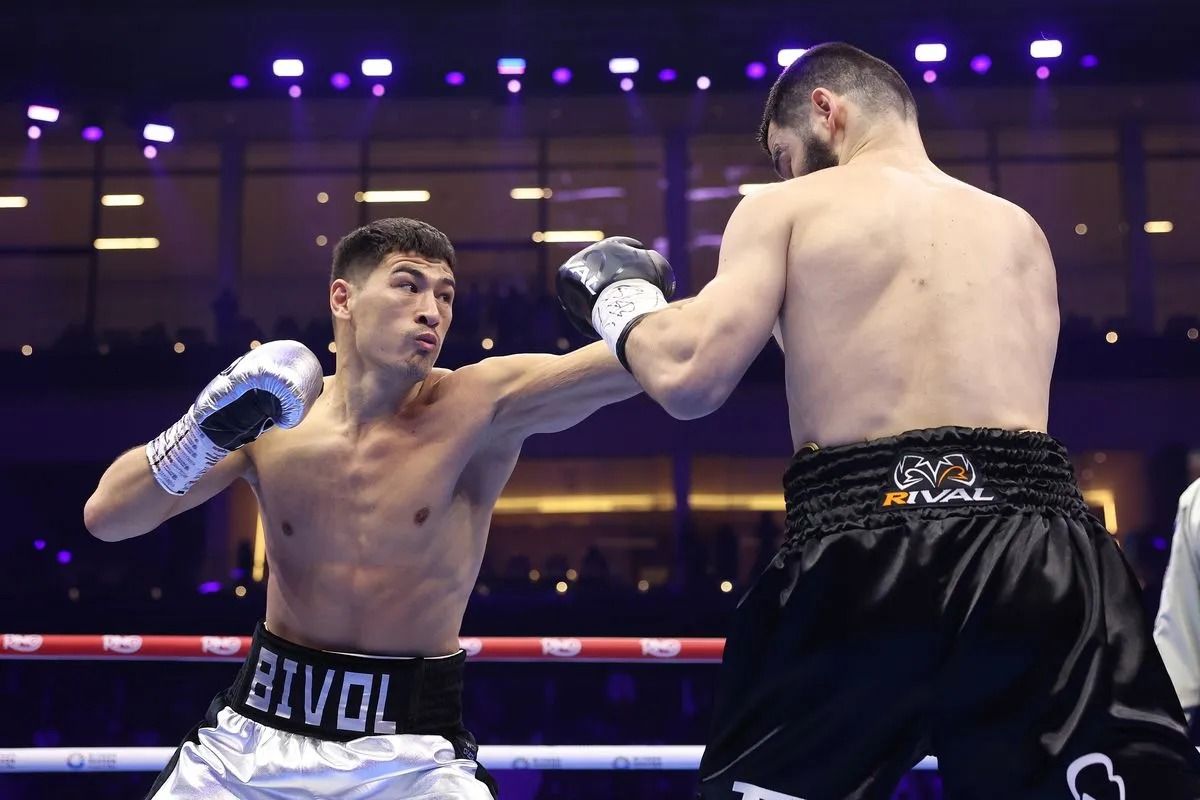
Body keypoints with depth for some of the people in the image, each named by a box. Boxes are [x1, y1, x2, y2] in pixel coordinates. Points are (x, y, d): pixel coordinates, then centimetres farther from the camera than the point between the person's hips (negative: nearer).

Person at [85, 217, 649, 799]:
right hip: (258, 731, 3)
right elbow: (106, 518, -6)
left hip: (412, 753, -2)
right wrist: (211, 428, -18)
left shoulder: (481, 407, -12)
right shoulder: (270, 415, -3)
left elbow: (636, 364, -22)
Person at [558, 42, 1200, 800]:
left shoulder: (787, 208, 8)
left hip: (869, 550, -3)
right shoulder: (1023, 232, 22)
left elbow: (689, 381, -3)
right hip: (1042, 548, 3)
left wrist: (619, 295, 18)